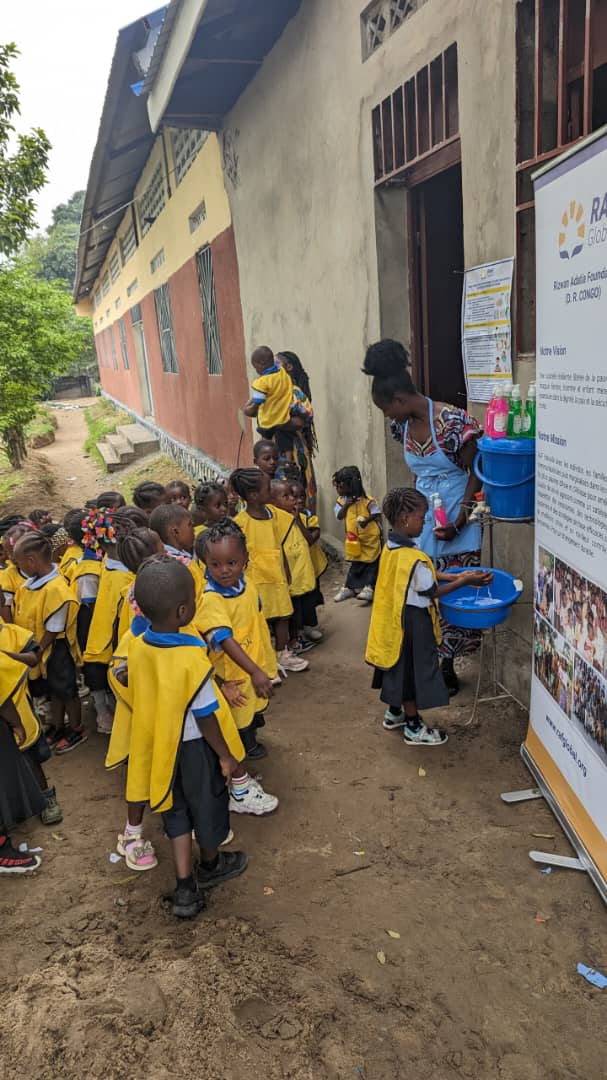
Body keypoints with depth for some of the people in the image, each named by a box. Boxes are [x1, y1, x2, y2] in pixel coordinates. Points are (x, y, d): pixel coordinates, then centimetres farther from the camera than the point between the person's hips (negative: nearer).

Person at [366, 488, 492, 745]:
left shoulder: (390, 548, -1)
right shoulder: (414, 558, -29)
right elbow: (432, 592, -17)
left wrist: (456, 576, 6)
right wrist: (465, 581, -9)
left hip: (393, 620, 9)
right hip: (412, 624, -9)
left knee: (399, 666, 23)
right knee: (413, 669, 6)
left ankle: (394, 712, 40)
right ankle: (413, 728, 22)